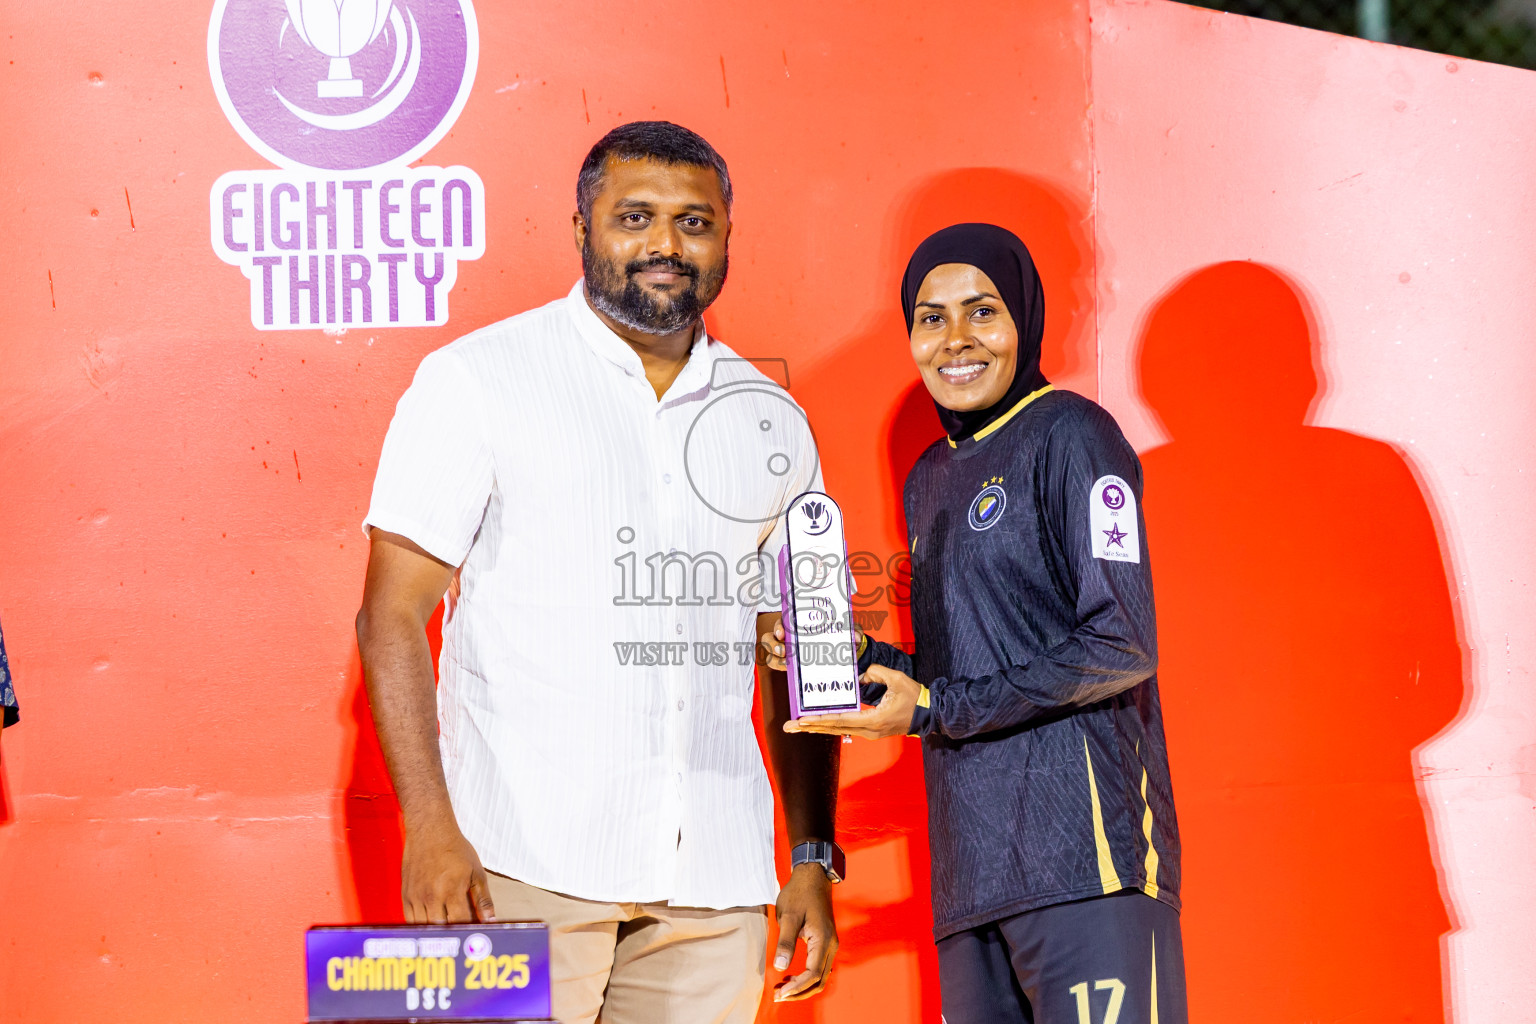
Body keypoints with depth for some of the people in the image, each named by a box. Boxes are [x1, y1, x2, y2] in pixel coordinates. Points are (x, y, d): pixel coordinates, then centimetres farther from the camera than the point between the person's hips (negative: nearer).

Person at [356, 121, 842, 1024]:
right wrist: (431, 828, -14)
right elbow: (392, 618, -4)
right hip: (527, 867, -4)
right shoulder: (476, 383, 0)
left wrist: (813, 860, 11)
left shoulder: (770, 423, 13)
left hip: (713, 881, 4)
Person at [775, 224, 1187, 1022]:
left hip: (1081, 841, -7)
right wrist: (852, 657, 4)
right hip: (971, 858, 7)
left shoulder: (1069, 435, -3)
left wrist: (933, 710, -10)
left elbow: (1123, 647, -11)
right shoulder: (930, 477, 21)